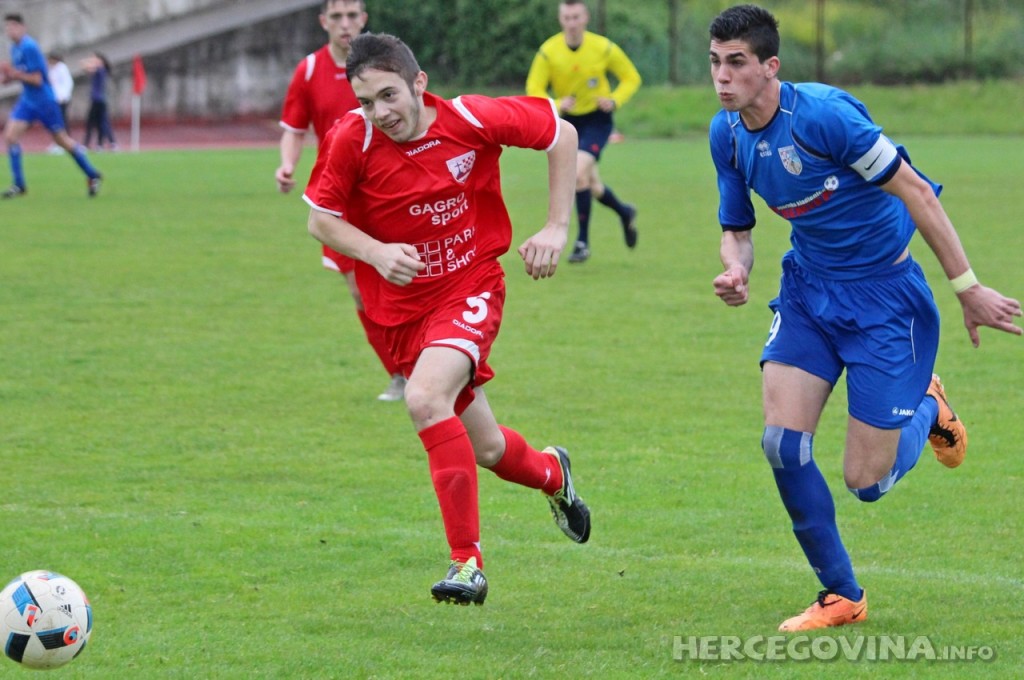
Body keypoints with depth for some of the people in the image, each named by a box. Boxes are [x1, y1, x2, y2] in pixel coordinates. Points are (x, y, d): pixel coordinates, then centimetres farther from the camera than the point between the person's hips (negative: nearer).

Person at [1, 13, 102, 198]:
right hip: (27, 101, 8)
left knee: (62, 140, 5)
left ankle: (92, 175, 22)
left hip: (44, 101, -8)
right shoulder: (15, 48, 7)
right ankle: (18, 185, -5)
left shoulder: (29, 48, -20)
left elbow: (37, 79, -20)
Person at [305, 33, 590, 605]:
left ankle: (468, 562, -27)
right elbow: (321, 218, -2)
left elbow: (561, 134, -1)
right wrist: (376, 252, -21)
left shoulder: (472, 120, -17)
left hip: (471, 289, -3)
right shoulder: (352, 140, -14)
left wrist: (558, 228, -6)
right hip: (403, 307, 3)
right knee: (487, 450, 12)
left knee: (425, 397, -31)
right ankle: (551, 474, 50)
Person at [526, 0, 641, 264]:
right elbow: (534, 89, -10)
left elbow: (631, 78, -2)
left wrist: (614, 101, -21)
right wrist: (556, 105, -30)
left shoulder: (604, 48, -15)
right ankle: (624, 213, 46)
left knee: (579, 172, -24)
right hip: (569, 121, 3)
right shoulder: (548, 52, -13)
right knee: (591, 186, 13)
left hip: (597, 120, -3)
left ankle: (582, 241, -13)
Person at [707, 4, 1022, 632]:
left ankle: (928, 409, 30)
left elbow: (915, 191, -20)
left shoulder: (822, 114, -26)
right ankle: (842, 596, 6)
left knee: (866, 480, -5)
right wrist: (736, 271, -15)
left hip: (884, 292, -6)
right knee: (783, 442, -12)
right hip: (809, 290, 6)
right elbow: (737, 228, 10)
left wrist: (967, 287, -18)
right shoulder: (727, 133, -4)